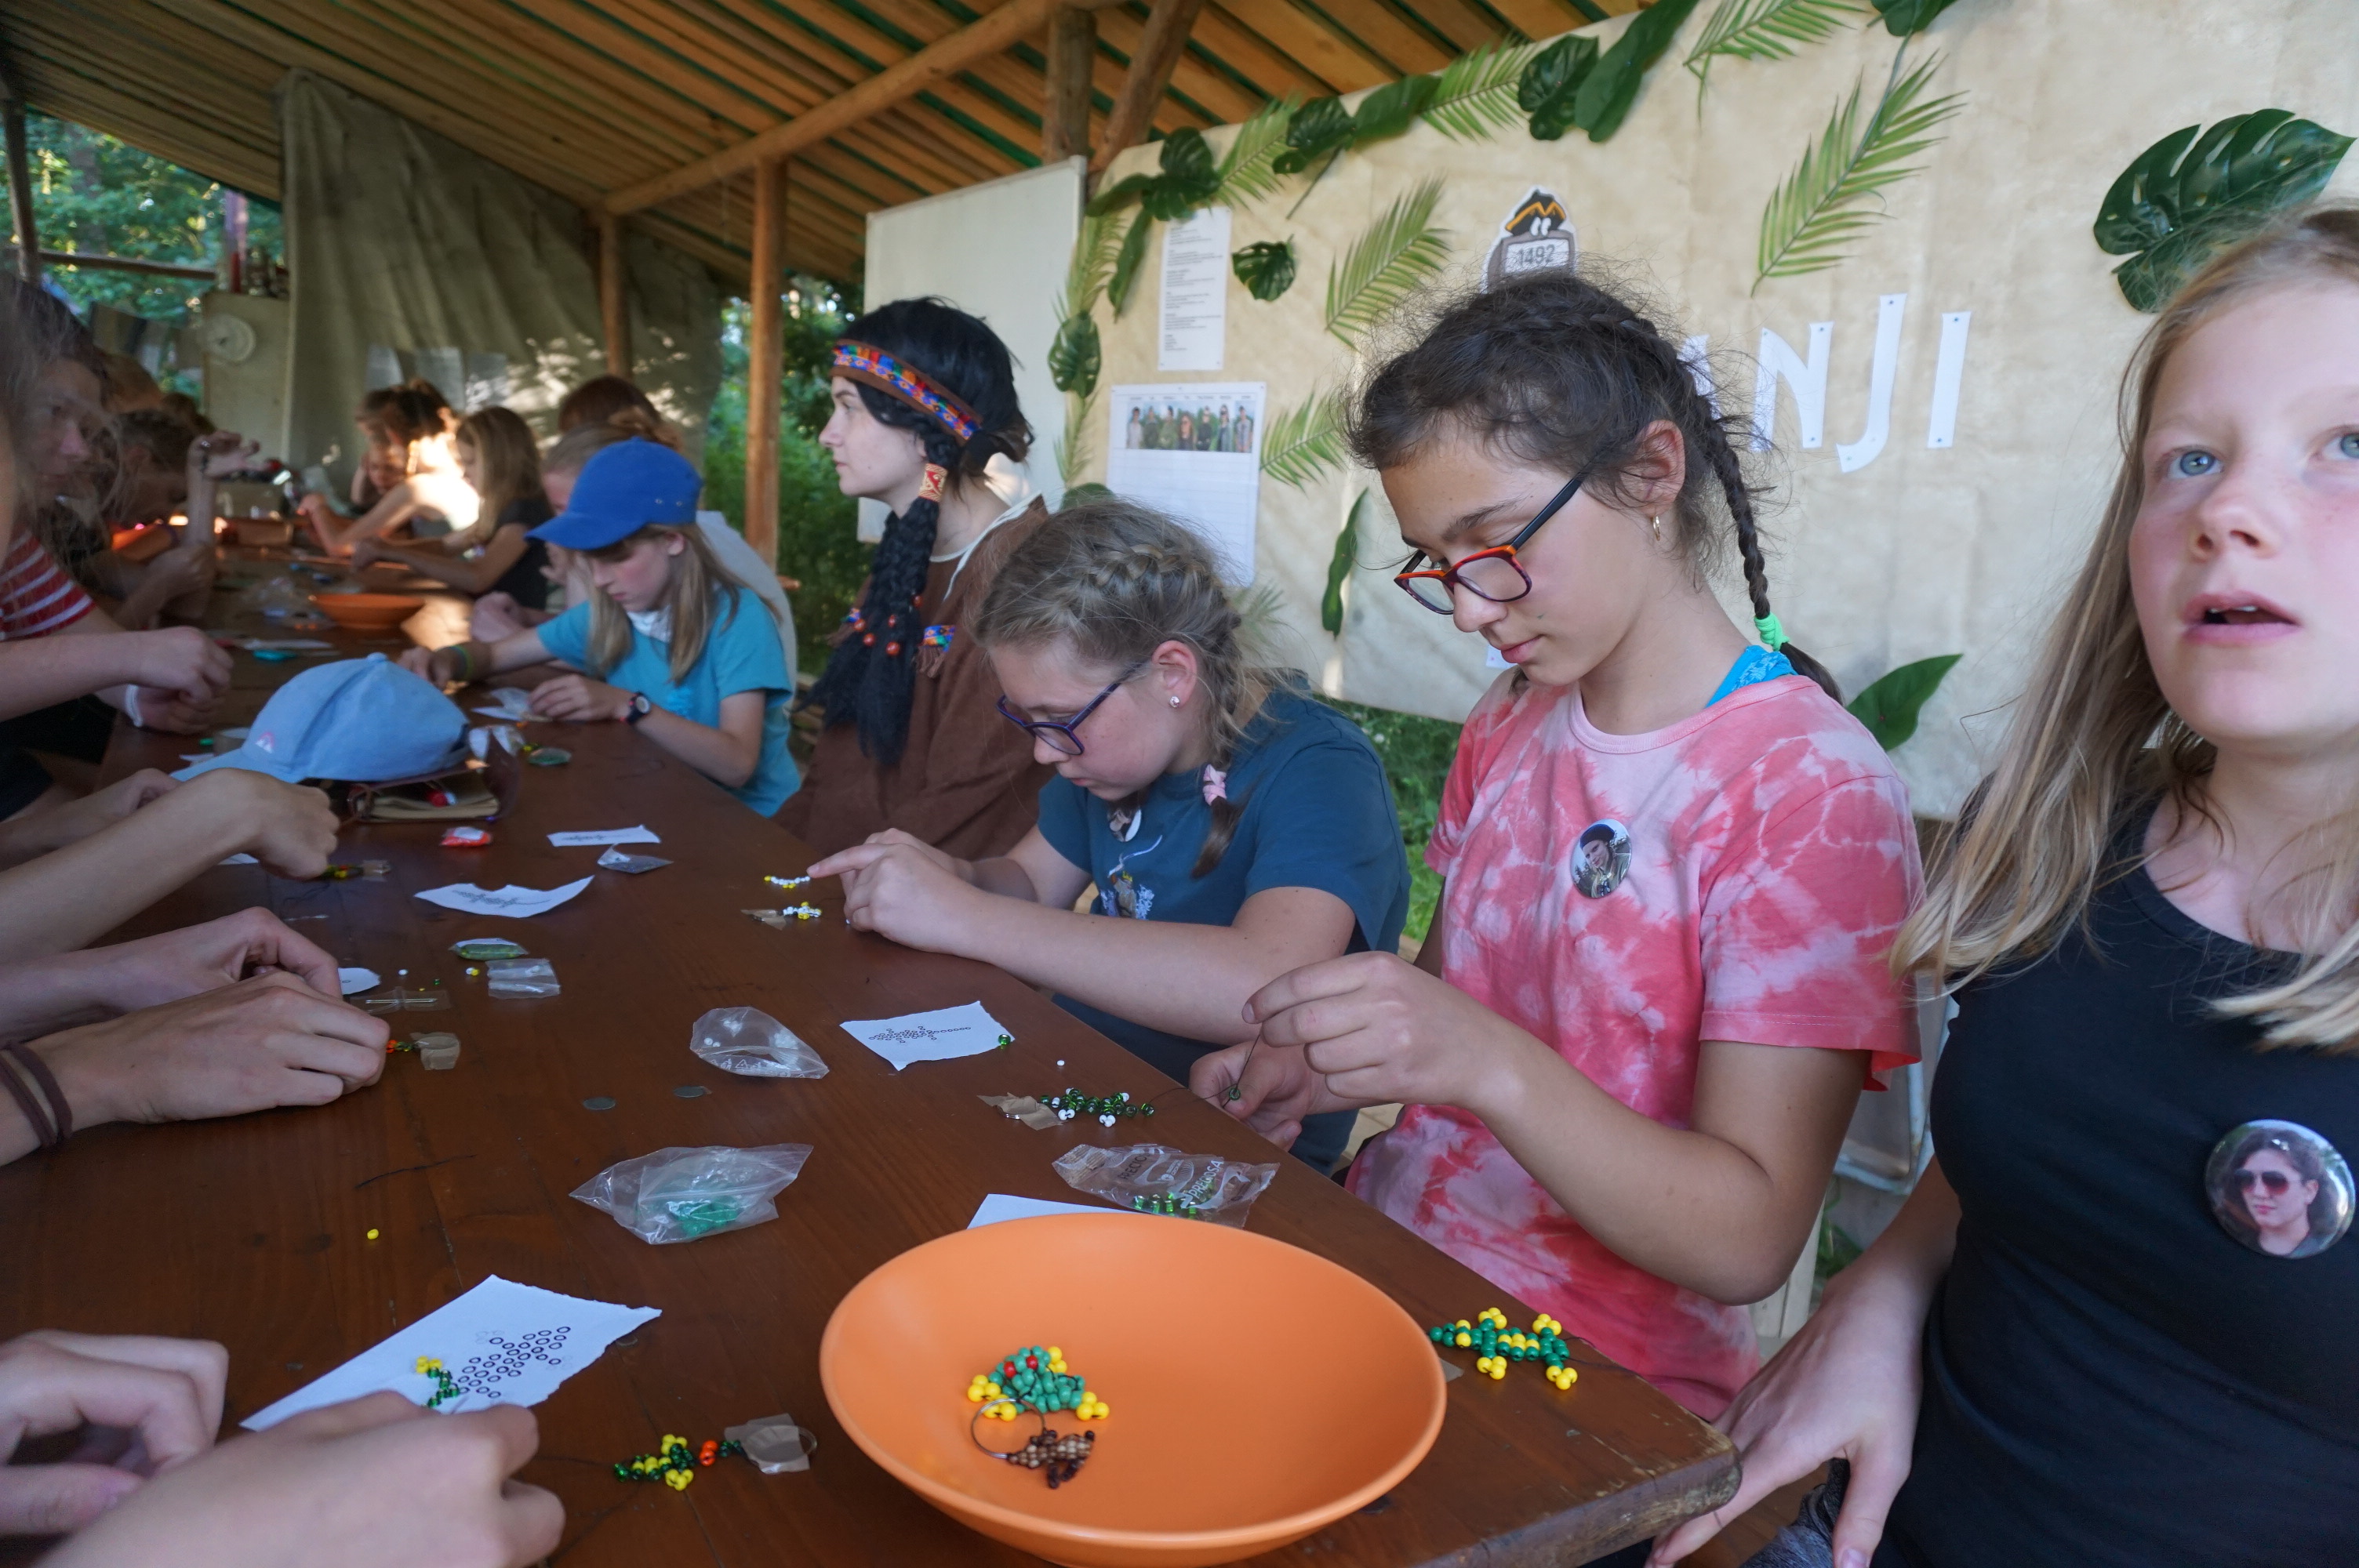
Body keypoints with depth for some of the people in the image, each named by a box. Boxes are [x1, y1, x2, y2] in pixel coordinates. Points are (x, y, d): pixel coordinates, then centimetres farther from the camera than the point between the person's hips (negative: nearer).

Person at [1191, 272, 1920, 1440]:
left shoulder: (1811, 791, -15)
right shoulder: (1509, 726, 8)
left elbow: (1747, 1240, -18)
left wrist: (1487, 1063, -31)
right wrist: (1321, 1068, -5)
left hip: (1597, 1389, -6)